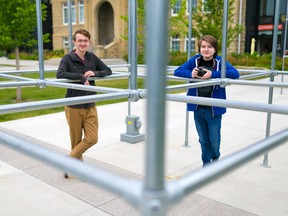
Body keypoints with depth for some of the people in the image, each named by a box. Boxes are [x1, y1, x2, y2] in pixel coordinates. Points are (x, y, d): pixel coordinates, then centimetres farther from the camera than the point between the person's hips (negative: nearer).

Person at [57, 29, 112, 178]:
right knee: (76, 141, 6)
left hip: (90, 107, 4)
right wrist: (82, 77, -22)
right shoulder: (68, 59, -7)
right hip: (74, 107, -4)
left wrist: (95, 73, -7)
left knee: (92, 139, -1)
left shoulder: (92, 58, 7)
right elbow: (60, 74, -24)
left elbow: (108, 71, 12)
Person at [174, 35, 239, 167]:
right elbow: (177, 71, 1)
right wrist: (190, 74, -20)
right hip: (198, 108, 3)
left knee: (214, 140, 8)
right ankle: (206, 163, 34)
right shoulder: (194, 60, 0)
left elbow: (235, 74, -22)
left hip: (214, 109, -2)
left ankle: (215, 158, 41)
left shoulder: (220, 61, -9)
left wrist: (212, 74, -30)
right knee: (203, 139, 14)